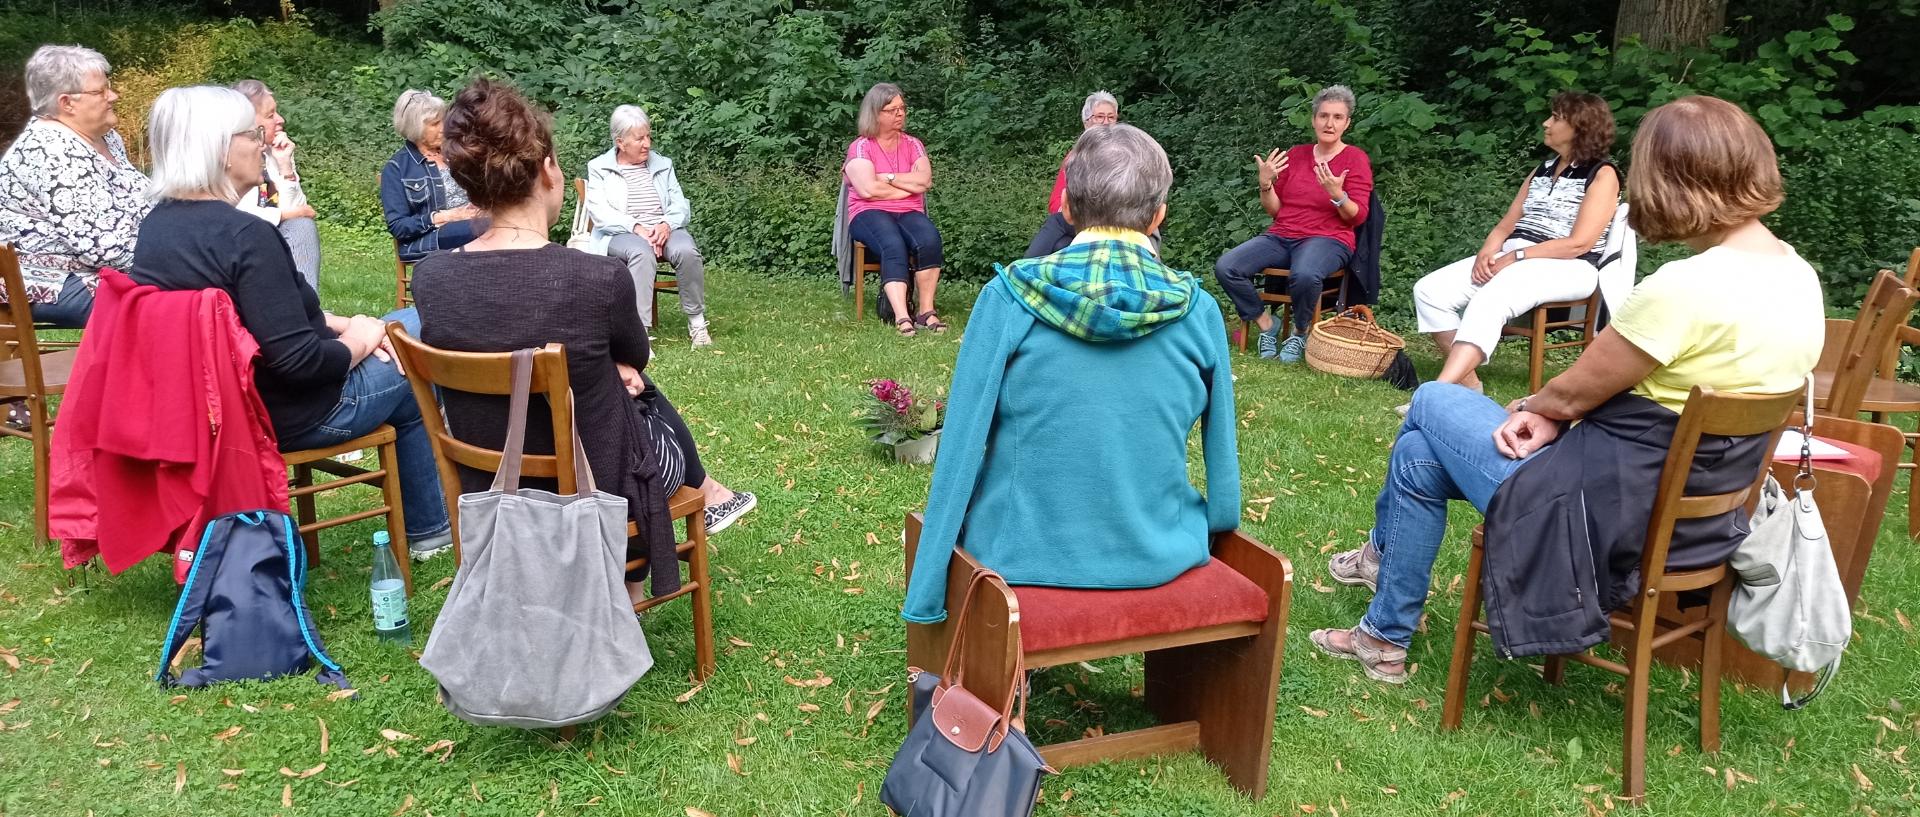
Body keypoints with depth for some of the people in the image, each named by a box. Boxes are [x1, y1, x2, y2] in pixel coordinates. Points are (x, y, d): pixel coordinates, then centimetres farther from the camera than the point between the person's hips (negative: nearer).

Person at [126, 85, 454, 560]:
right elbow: (298, 360, -28)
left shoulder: (156, 225, 1)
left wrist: (337, 324, 4)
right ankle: (428, 528, 27)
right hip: (285, 415, -9)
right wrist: (355, 341, -10)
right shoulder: (247, 236, -28)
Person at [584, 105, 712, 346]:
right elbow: (600, 213, -4)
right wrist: (637, 228, -20)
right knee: (642, 253, -38)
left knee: (686, 251, -32)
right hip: (621, 234, -3)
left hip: (664, 230, 3)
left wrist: (667, 224, -12)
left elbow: (680, 205, 12)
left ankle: (696, 321, -20)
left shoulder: (663, 165, 21)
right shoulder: (599, 168, 10)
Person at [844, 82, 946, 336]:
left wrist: (885, 177, -4)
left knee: (929, 240, -32)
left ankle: (926, 311, -30)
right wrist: (910, 186, -1)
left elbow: (924, 180, -1)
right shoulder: (860, 147, 4)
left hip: (909, 213, 3)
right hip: (869, 214, -3)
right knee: (894, 245, -37)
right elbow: (868, 189, -11)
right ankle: (902, 317, -47)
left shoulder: (913, 145, 17)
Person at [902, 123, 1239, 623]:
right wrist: (1214, 530, 22)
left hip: (1025, 555, -1)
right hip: (1157, 558, 2)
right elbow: (1222, 453, 2)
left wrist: (925, 596, -2)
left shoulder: (1008, 297, -12)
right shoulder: (1197, 310, -7)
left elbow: (962, 449, -11)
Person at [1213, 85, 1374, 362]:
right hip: (1281, 236, 4)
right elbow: (1274, 210, 13)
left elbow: (1357, 217, -4)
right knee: (1225, 267, -23)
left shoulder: (1355, 158, 2)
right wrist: (1265, 184, -7)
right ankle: (1266, 324, -2)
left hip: (1329, 239, -4)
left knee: (1305, 275, -41)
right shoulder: (1295, 155, 13)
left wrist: (1337, 195, -24)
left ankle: (1301, 333, -10)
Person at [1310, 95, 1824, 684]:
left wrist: (1530, 408, 9)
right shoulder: (1800, 280, 2)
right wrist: (1550, 415, -3)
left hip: (1616, 515, -9)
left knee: (1432, 405, 12)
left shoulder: (1684, 288, -27)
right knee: (1419, 451, 19)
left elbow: (1572, 392, -14)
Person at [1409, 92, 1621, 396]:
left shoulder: (1602, 174, -1)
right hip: (1510, 258, 8)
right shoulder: (1544, 169, 21)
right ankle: (1468, 383, -16)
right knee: (1429, 291, -14)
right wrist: (1486, 253, -6)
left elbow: (1579, 243, -12)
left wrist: (1515, 257, -17)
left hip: (1567, 268, -8)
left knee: (1489, 301, -37)